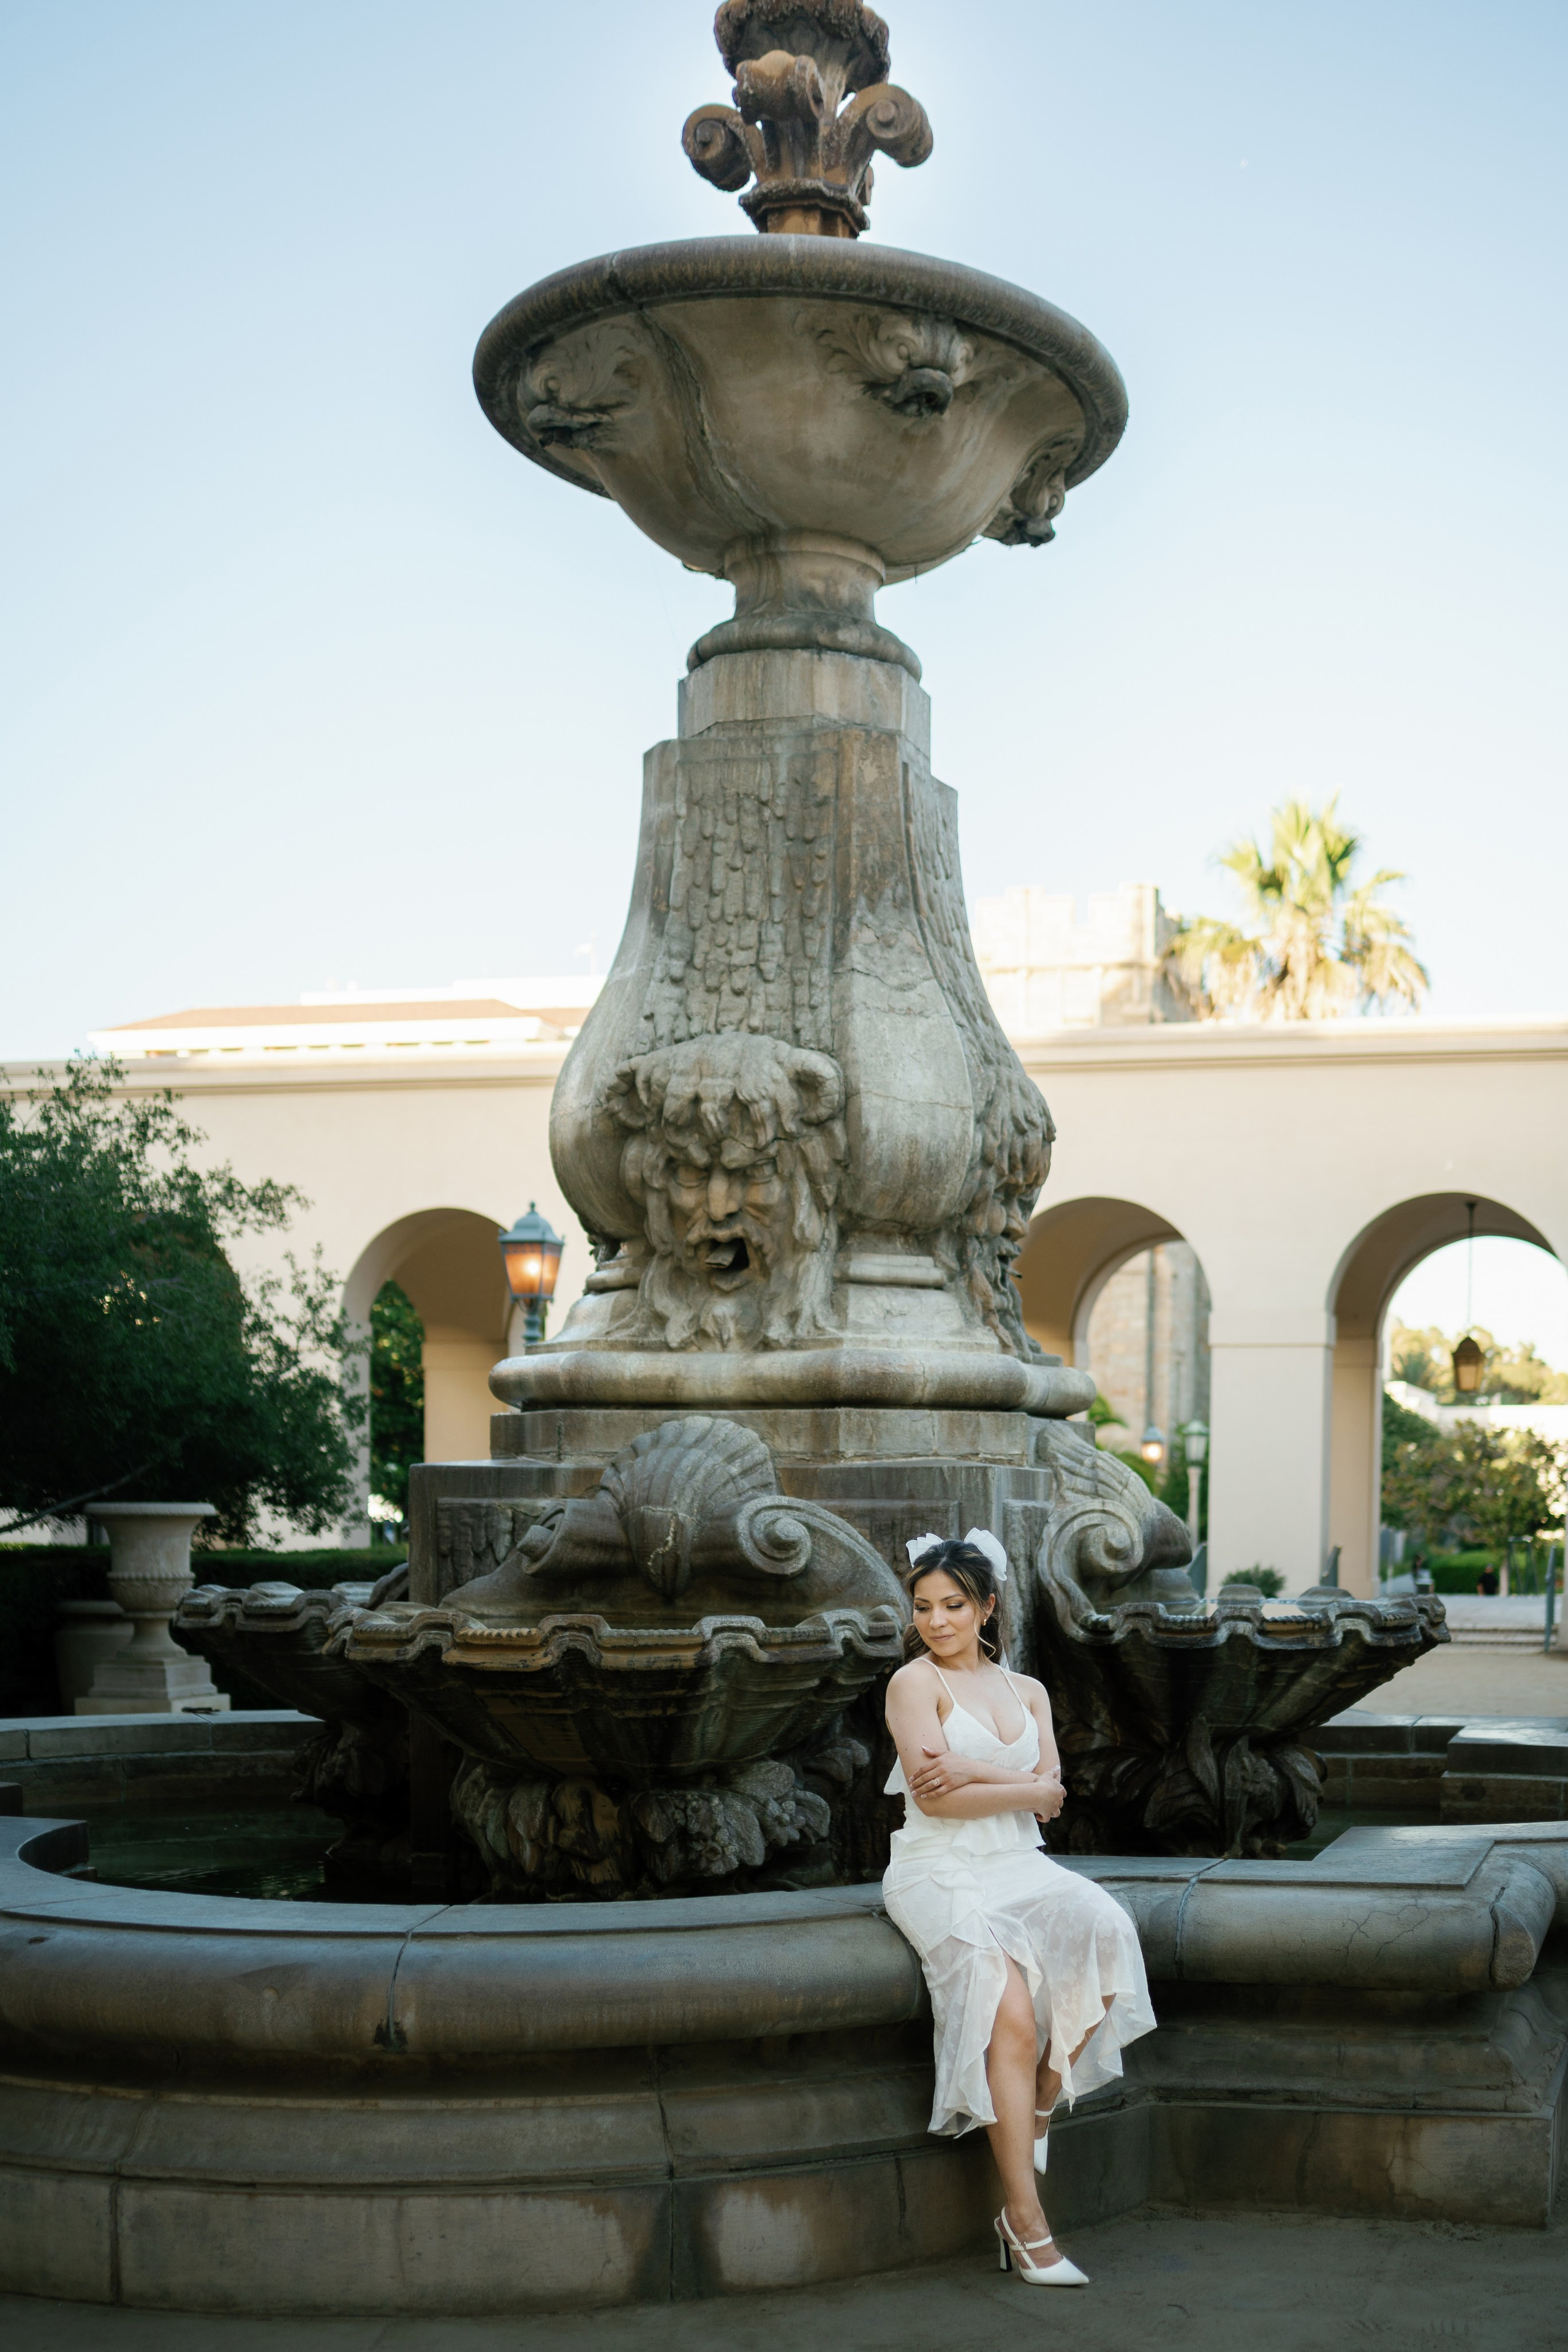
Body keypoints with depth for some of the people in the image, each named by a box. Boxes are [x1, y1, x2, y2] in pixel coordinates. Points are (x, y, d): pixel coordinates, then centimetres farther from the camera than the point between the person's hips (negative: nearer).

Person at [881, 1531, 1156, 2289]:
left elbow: (1051, 1790, 5)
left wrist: (976, 1772, -11)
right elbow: (936, 1799, -10)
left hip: (1020, 1866, 5)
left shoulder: (1026, 1691, 18)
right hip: (941, 1874, -5)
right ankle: (1024, 2221, -25)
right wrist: (1029, 1790, -3)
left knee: (1101, 1934, -27)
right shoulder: (915, 1682, 1)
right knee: (1010, 2004, -29)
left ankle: (1037, 2109, -8)